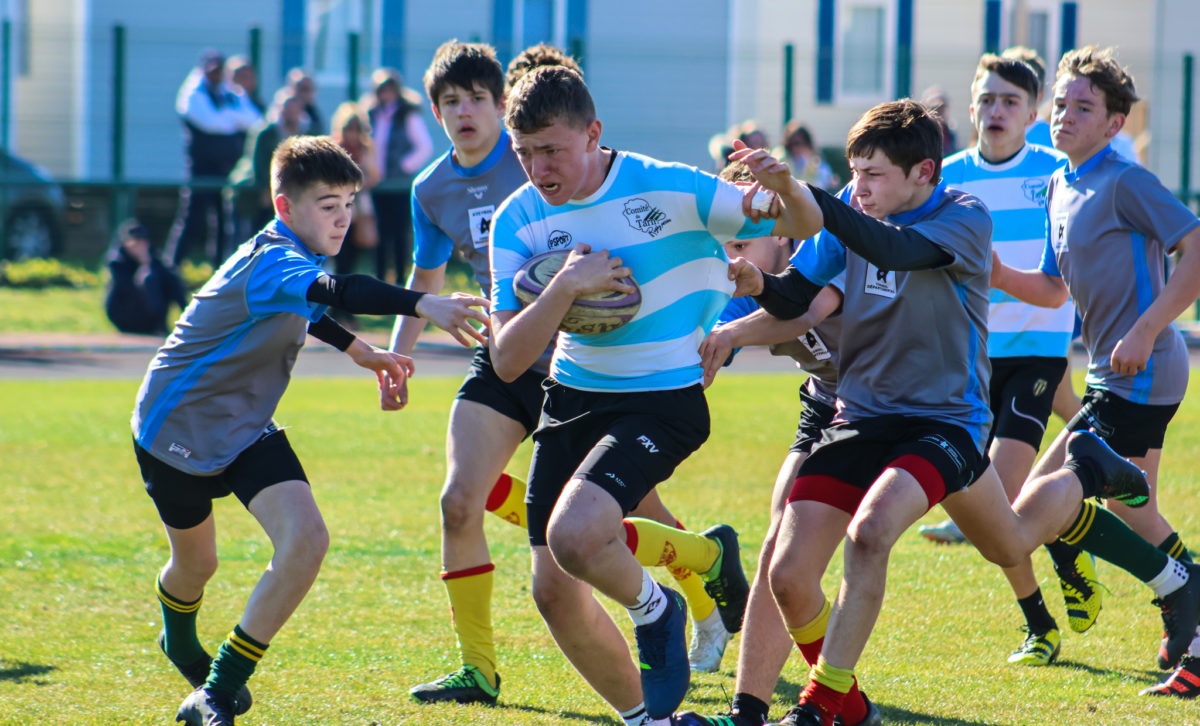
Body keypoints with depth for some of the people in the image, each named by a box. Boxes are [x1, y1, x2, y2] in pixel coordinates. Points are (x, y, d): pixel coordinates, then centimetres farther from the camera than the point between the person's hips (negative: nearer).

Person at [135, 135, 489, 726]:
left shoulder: (290, 257, 0)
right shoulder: (270, 261, -29)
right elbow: (335, 291, -51)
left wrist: (359, 351, 26)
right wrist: (422, 306, -65)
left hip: (246, 428, 7)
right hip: (176, 427, -7)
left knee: (306, 540, -16)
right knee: (195, 563, 14)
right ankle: (180, 643, 52)